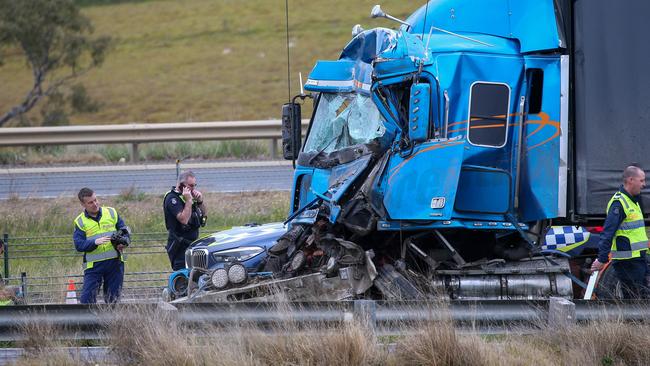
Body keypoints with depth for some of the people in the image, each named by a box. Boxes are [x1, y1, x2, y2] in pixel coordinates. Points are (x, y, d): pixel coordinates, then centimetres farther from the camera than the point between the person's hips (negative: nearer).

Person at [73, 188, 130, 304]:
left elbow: (125, 231, 11)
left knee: (113, 298, 6)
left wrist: (123, 242, -12)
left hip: (114, 263, 2)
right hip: (93, 265, -2)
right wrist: (95, 242, -23)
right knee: (87, 298, -11)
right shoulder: (80, 221, 3)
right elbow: (78, 245, -7)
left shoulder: (111, 213, 9)